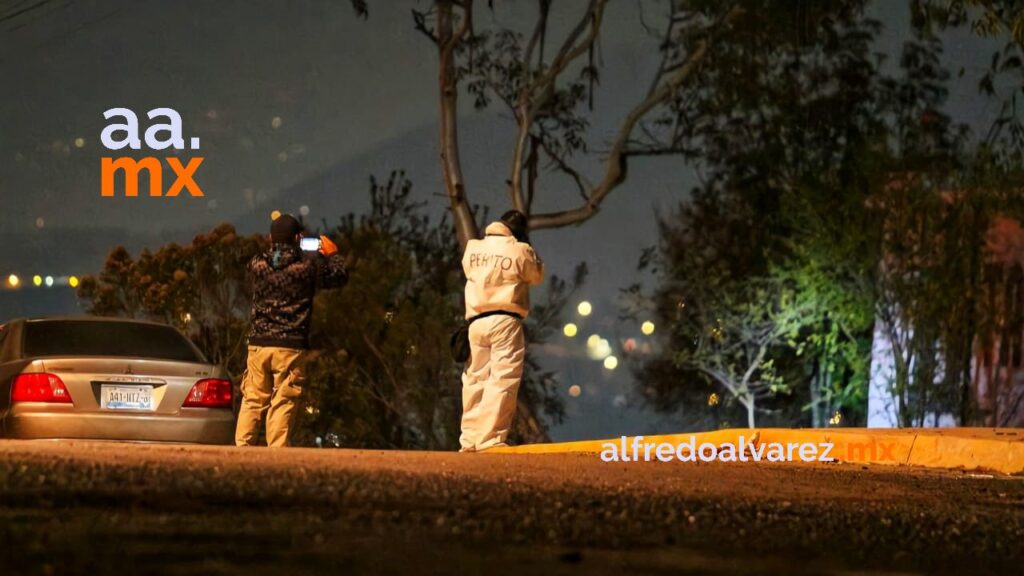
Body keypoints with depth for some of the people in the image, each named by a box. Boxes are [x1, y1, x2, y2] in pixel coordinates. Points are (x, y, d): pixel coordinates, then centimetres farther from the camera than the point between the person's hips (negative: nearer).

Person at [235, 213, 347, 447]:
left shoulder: (257, 264, 3)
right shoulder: (310, 263, -5)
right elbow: (339, 277, 10)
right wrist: (332, 254, 28)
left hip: (258, 343, 3)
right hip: (290, 345, -3)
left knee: (252, 401, 9)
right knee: (282, 404, -1)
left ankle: (242, 448, 5)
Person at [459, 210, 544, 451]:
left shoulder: (472, 248, 7)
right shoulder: (520, 251, -5)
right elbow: (537, 276, 11)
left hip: (476, 321, 5)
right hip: (505, 321, -5)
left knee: (475, 379, 11)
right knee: (502, 381, -6)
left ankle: (470, 439, 10)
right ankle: (490, 439, -15)